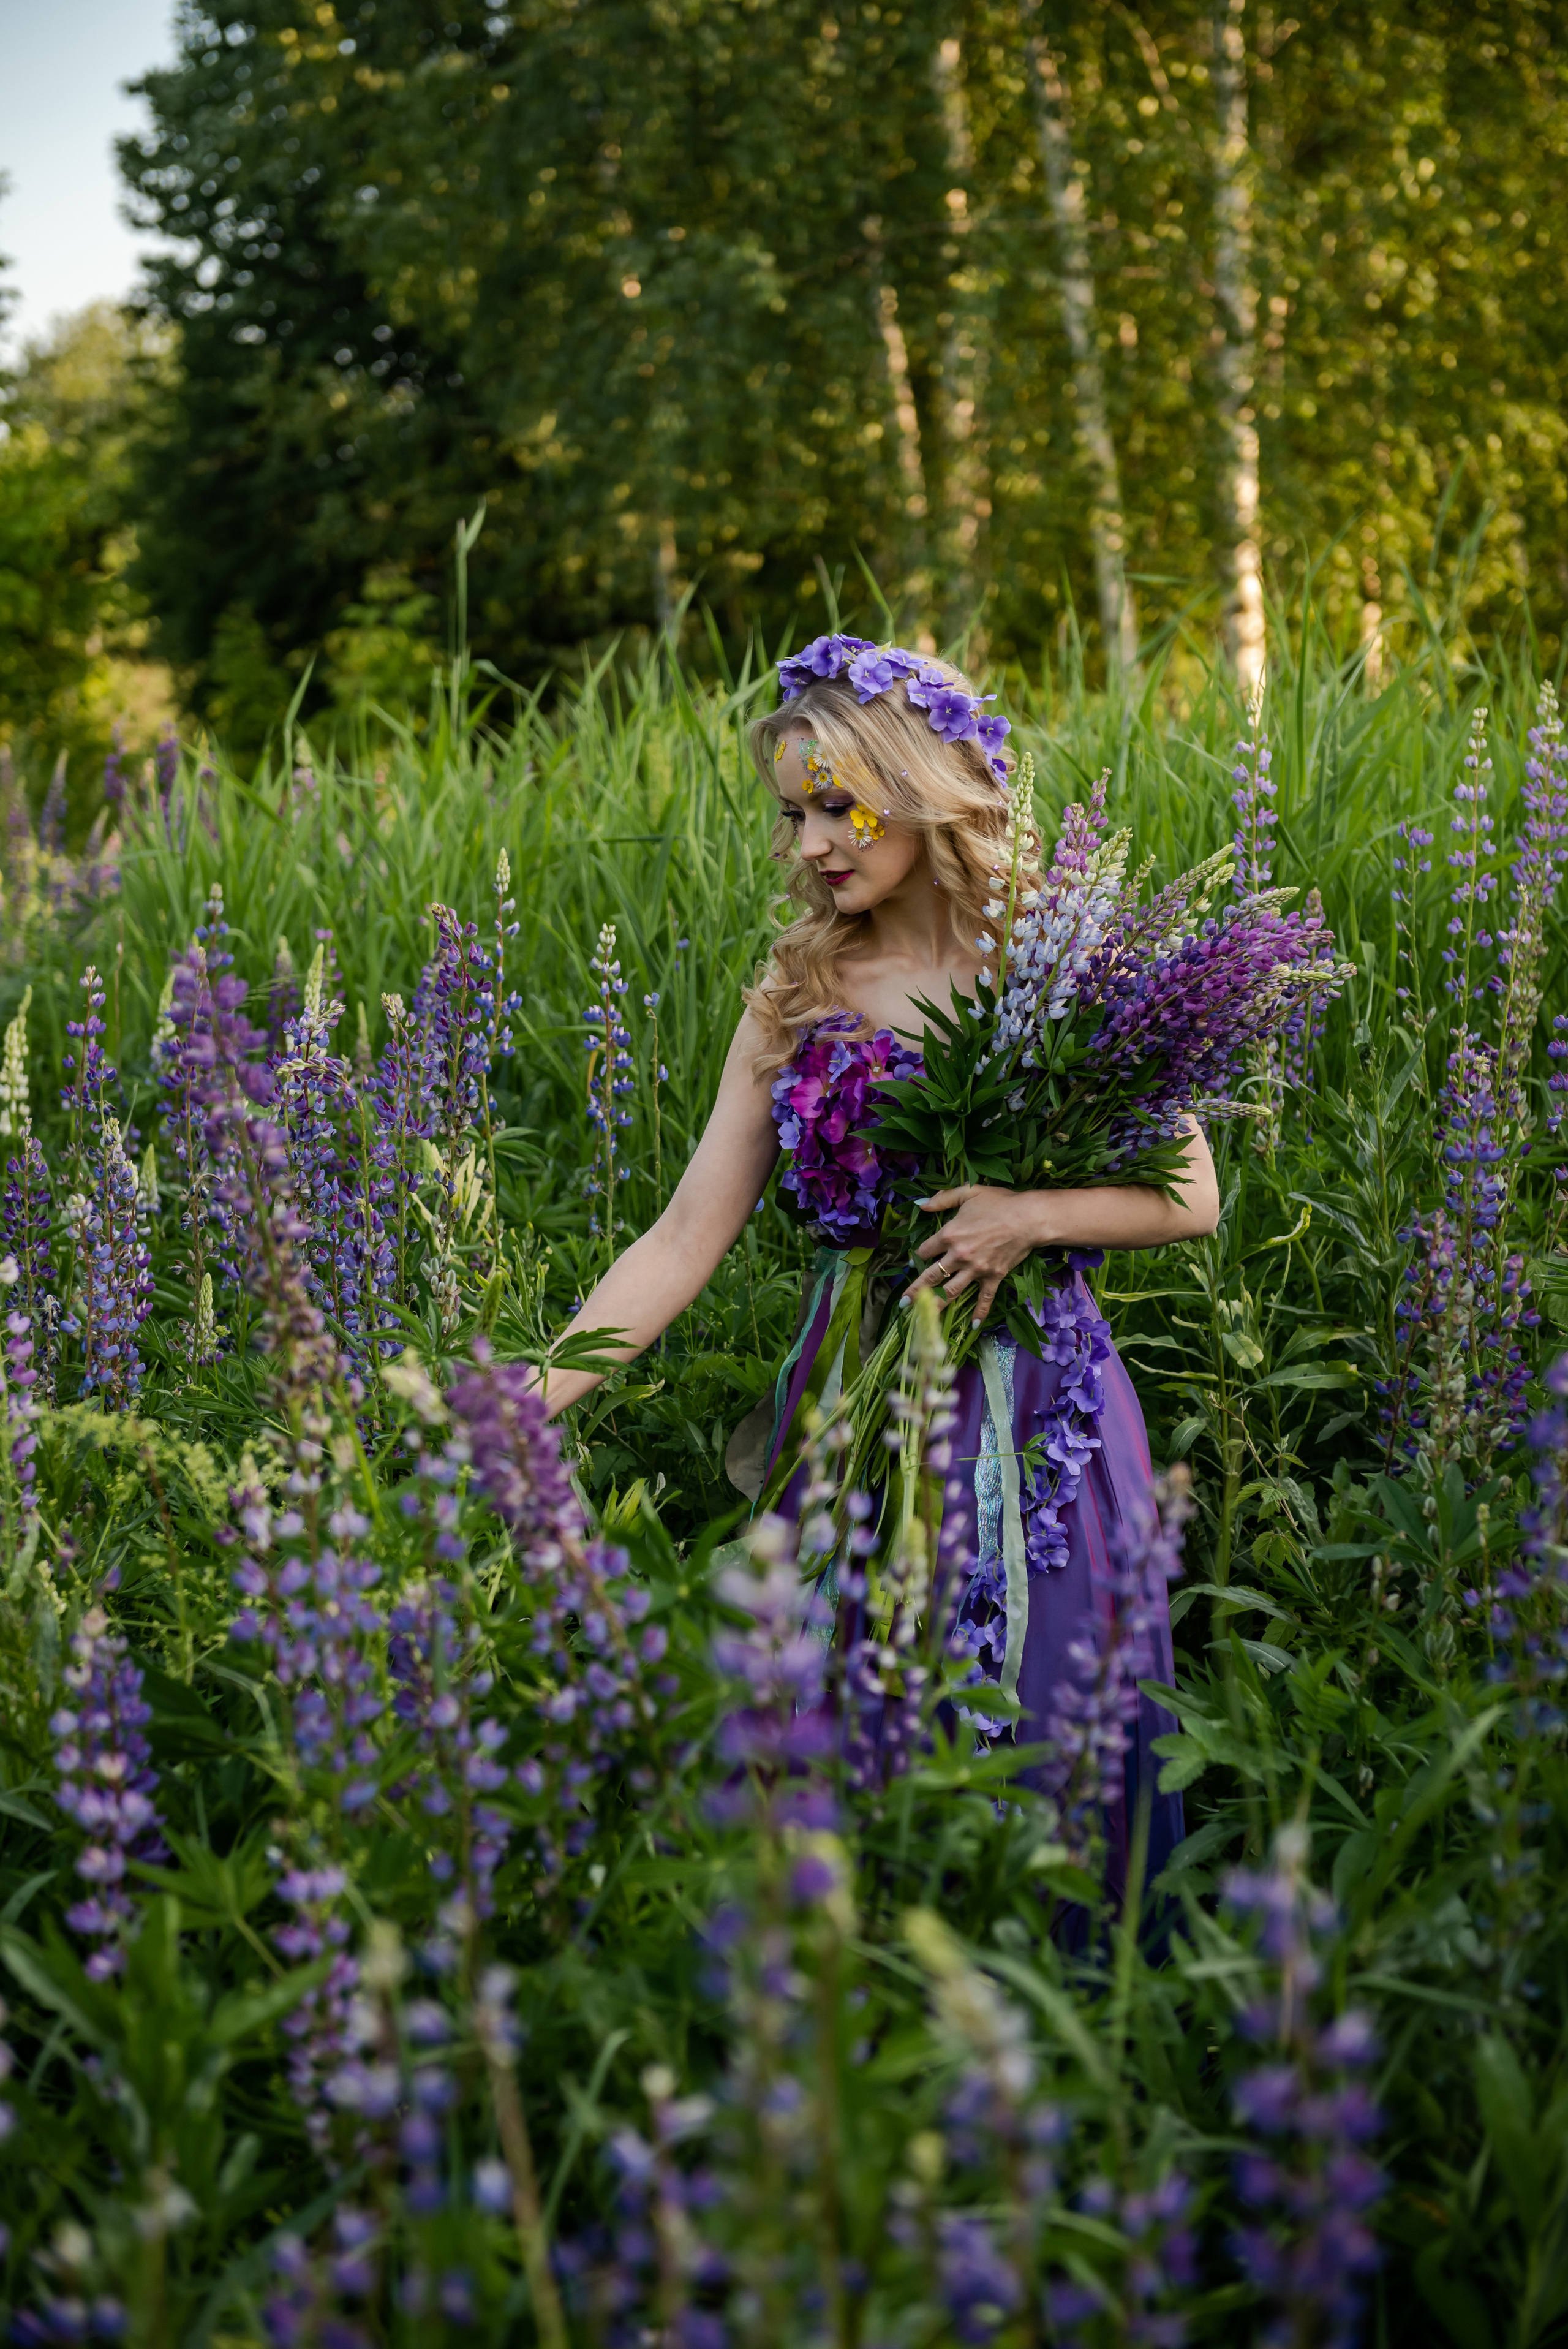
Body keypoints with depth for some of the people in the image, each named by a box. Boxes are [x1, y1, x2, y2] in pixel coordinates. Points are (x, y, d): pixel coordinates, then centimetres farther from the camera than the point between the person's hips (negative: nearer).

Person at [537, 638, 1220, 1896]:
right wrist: (525, 1404, -6)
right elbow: (686, 1239, 2)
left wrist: (1033, 1214, -17)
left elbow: (1192, 1197, 0)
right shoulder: (795, 996, 5)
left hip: (1031, 1399, -2)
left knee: (1044, 1731, 2)